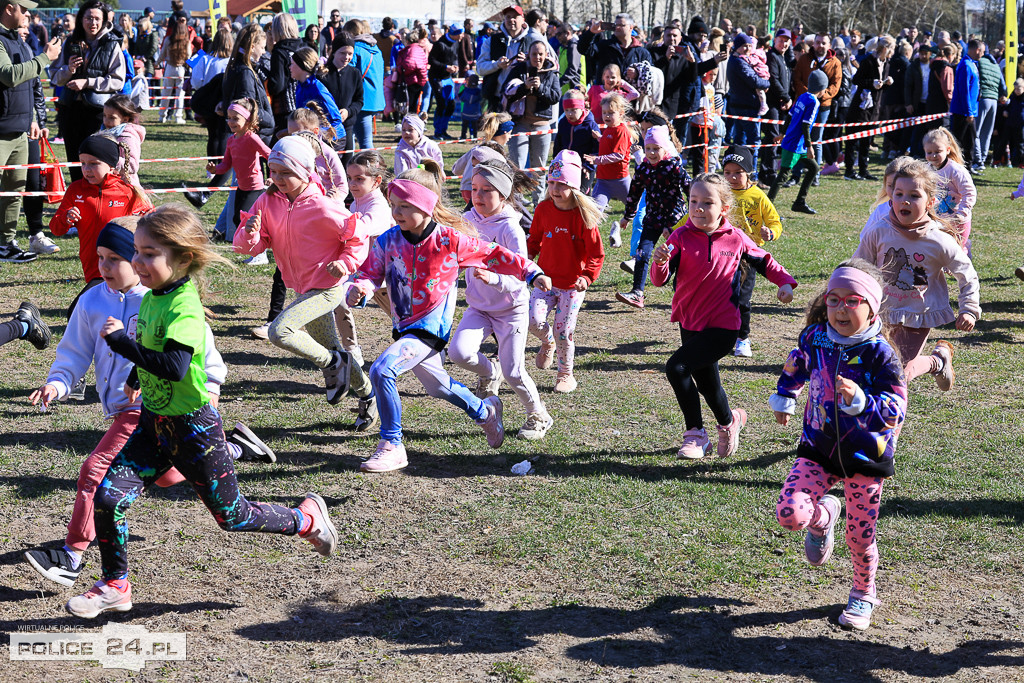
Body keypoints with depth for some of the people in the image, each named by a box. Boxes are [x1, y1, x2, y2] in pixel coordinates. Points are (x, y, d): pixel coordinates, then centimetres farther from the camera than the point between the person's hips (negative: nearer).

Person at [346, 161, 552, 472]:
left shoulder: (450, 240, -12)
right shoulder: (387, 241, -2)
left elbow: (493, 255, -3)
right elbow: (370, 271, -1)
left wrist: (533, 273, -6)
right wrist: (359, 288, -26)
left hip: (431, 328, -6)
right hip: (406, 327, 6)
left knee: (382, 369, -25)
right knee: (438, 385, 25)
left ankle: (391, 446, -13)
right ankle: (485, 411, 54)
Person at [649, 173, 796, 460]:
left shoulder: (735, 239, -5)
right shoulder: (681, 237, -7)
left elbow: (762, 261, 13)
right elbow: (660, 280, -13)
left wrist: (784, 281, -1)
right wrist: (660, 263, -35)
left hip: (722, 326, -3)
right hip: (690, 323, 4)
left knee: (677, 366, -21)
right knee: (706, 382, 17)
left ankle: (695, 434, -5)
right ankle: (729, 420, 47)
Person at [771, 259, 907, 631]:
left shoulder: (880, 354, -17)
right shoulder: (815, 337, -5)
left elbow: (896, 409, -20)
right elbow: (796, 365, 19)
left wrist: (860, 401, -37)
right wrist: (783, 399, 29)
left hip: (865, 457, -3)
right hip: (819, 448, 3)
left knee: (860, 535, 7)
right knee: (790, 513, -16)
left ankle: (863, 595, 36)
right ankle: (824, 516, 22)